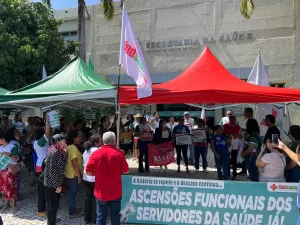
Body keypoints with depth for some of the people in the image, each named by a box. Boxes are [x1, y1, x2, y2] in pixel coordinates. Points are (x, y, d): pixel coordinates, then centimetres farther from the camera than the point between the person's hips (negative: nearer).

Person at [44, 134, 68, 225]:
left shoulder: (59, 151, 6)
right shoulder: (55, 152, -23)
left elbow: (63, 163, 8)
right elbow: (52, 171, -24)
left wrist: (65, 151, -1)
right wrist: (58, 185, -19)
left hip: (54, 182, 9)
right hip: (51, 183, -9)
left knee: (55, 203, 23)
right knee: (52, 204, 3)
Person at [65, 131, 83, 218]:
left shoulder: (69, 147, 8)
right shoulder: (73, 148, -23)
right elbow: (75, 164, -24)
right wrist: (79, 176, -18)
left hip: (70, 173, 10)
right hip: (73, 174, -10)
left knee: (72, 192, 19)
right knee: (73, 193, 2)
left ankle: (72, 209, 32)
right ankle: (72, 213, 13)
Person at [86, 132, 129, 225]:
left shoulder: (95, 154, -7)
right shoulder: (119, 153, -10)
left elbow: (88, 172, -3)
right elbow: (125, 171, -5)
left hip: (101, 192, 1)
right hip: (115, 191, -1)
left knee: (101, 217, 12)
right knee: (115, 216, 13)